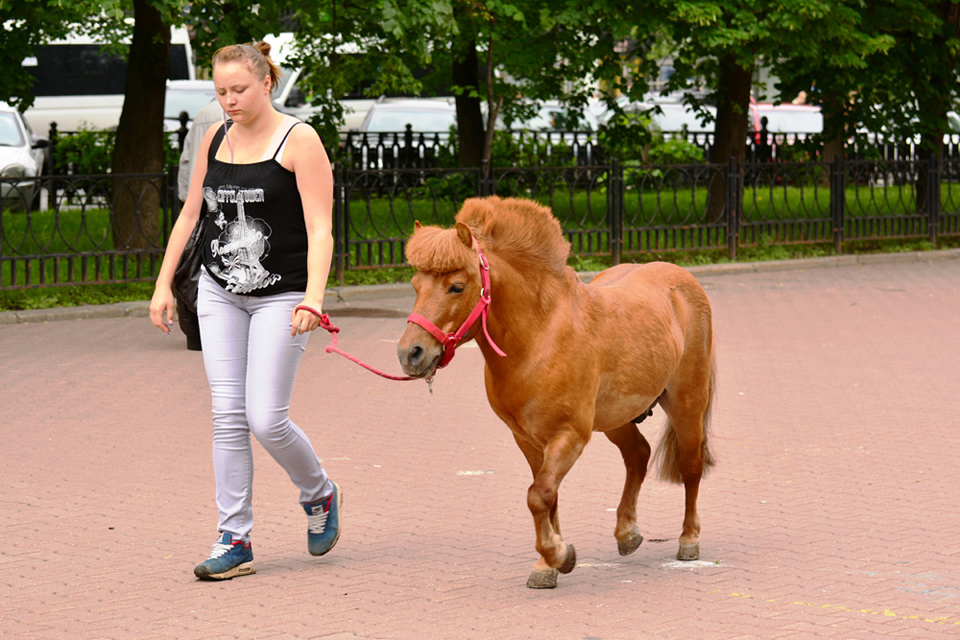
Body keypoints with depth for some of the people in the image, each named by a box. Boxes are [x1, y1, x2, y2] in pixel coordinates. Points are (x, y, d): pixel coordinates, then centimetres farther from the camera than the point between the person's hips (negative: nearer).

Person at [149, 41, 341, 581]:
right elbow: (190, 215, 16)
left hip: (281, 295, -5)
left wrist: (314, 298, -27)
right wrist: (164, 285, 11)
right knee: (228, 417, 0)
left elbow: (320, 229, -16)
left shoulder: (299, 140, -10)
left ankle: (320, 495, 19)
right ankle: (235, 541, 3)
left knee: (266, 418, -10)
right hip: (220, 294, 5)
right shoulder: (216, 139, 8)